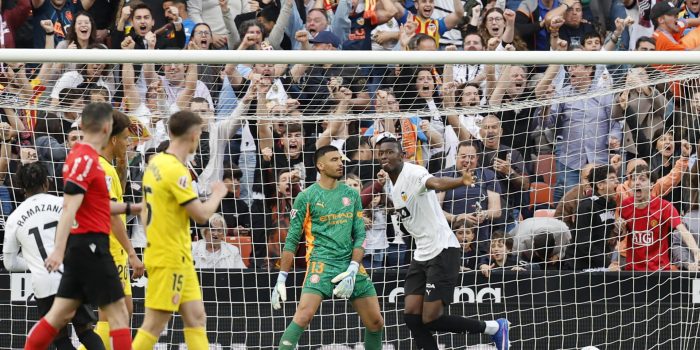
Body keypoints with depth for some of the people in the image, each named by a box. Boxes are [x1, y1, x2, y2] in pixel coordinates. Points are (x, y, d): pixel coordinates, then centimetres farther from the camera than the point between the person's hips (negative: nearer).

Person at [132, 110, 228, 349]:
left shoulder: (156, 163, 8)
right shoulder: (176, 170, -19)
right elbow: (201, 215, -17)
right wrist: (217, 194, -2)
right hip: (170, 259, -10)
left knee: (196, 318, 9)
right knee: (155, 324, -7)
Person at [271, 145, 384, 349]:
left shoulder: (351, 195, 11)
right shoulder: (306, 197, 0)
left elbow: (360, 235, 9)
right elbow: (292, 240, 2)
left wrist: (353, 270, -6)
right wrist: (281, 280, -2)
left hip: (351, 265, 5)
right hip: (321, 263, -5)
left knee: (376, 323, 5)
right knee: (304, 315, -24)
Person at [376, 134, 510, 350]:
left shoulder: (413, 173, -15)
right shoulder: (393, 187, 13)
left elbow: (436, 183, -38)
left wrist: (460, 181, -56)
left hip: (442, 251, -9)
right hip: (421, 256, 9)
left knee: (430, 319, -12)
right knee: (412, 316, -2)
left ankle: (494, 328, 6)